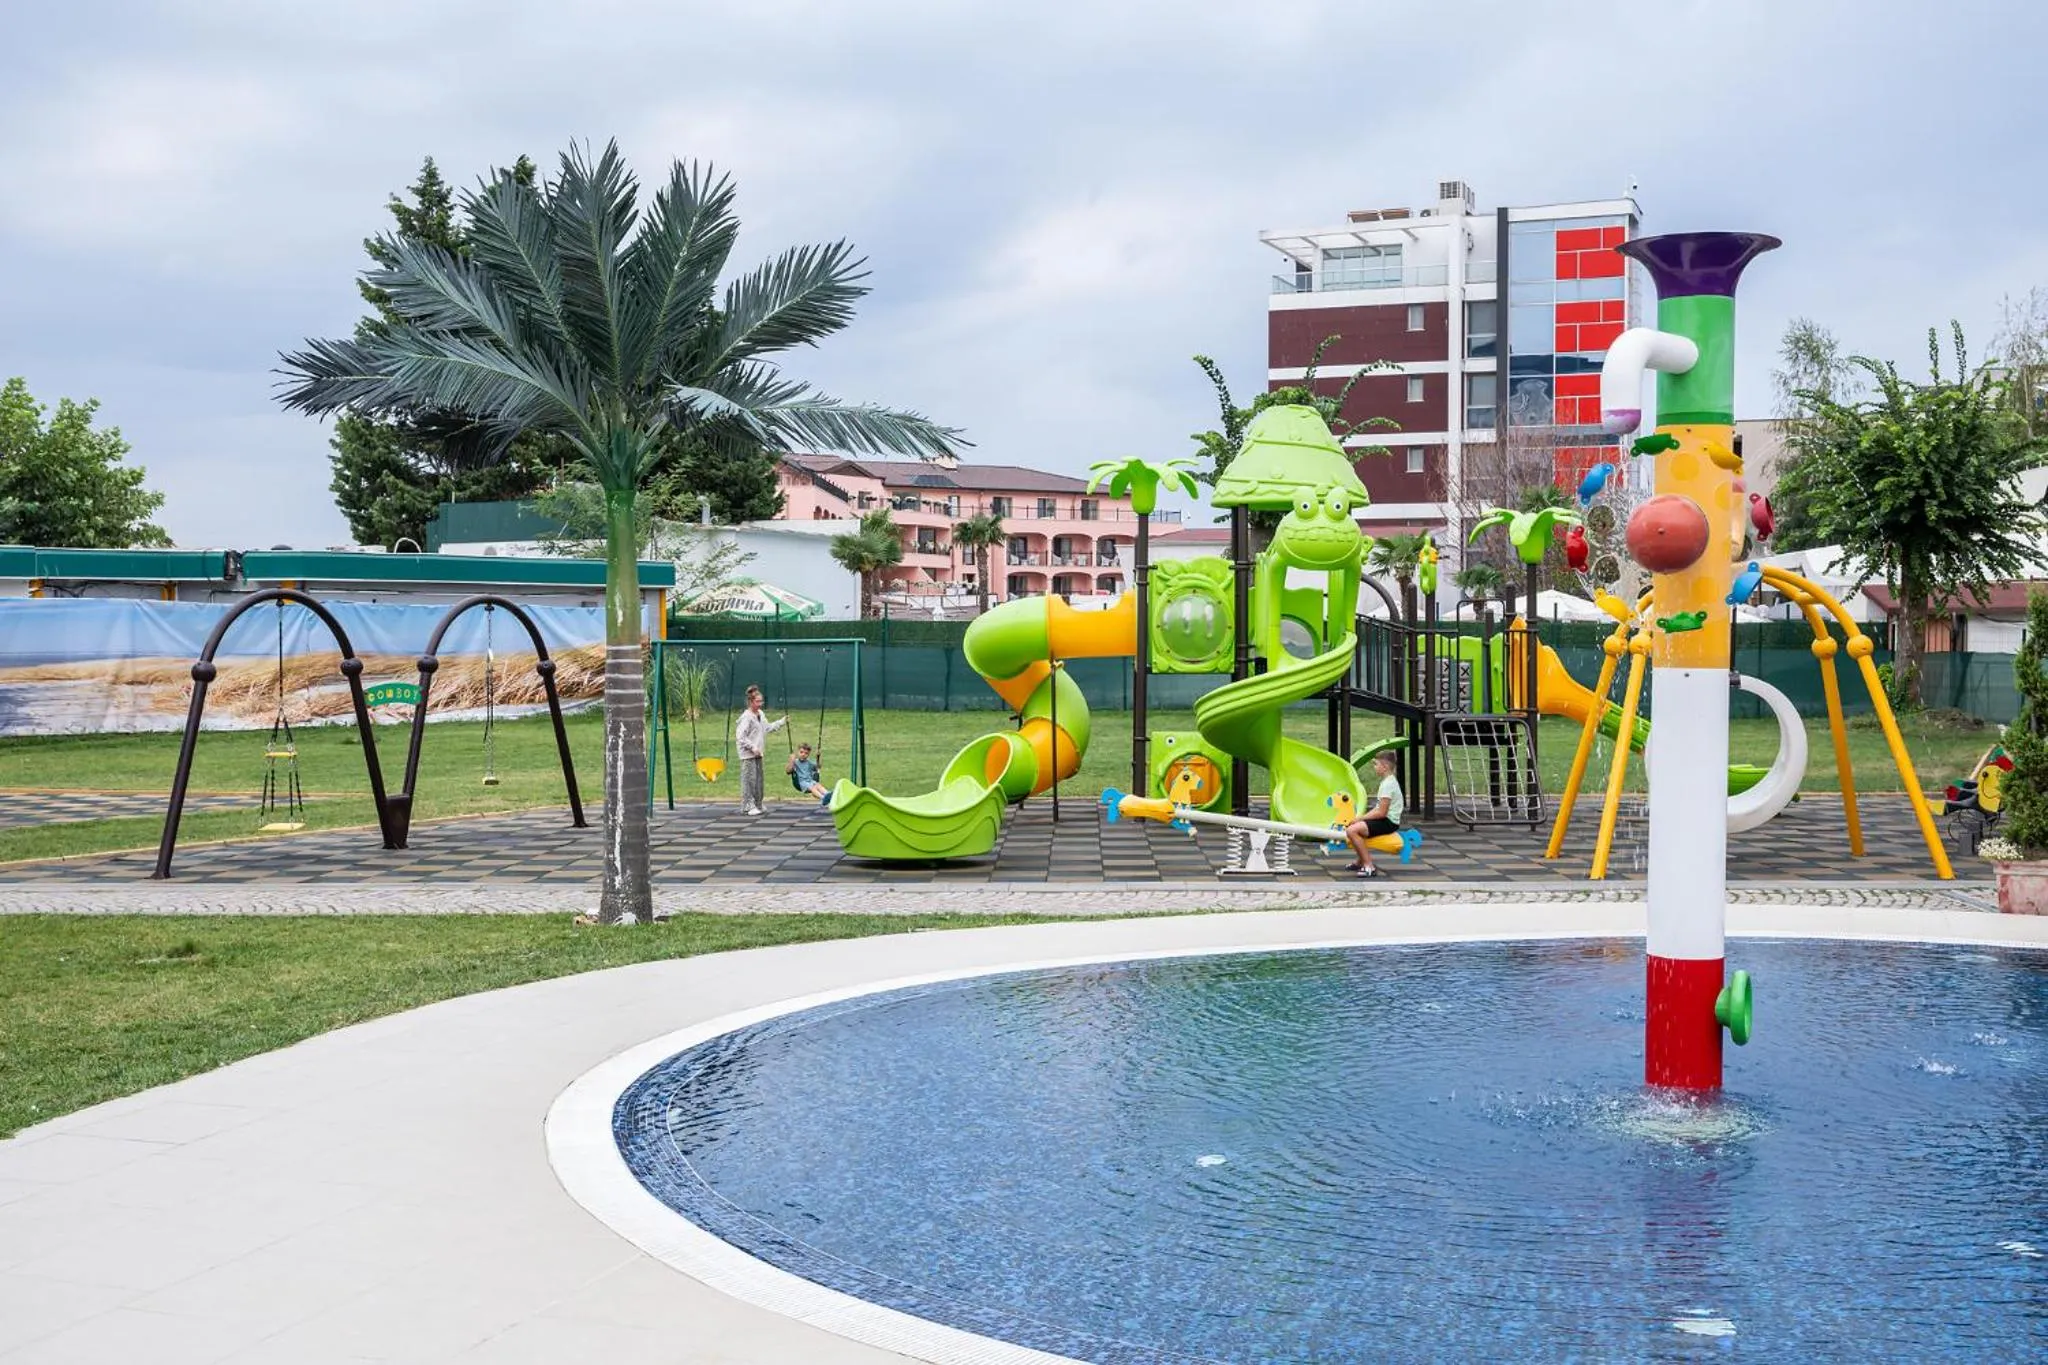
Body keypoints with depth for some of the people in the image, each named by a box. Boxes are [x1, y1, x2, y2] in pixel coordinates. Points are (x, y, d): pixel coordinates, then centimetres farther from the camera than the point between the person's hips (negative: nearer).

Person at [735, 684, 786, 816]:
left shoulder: (761, 715, 11)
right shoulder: (746, 717, -17)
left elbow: (768, 727, 28)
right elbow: (740, 736, -20)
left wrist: (782, 722, 26)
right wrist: (752, 747, -22)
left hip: (757, 754, 9)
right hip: (748, 755, -9)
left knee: (759, 780, 13)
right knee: (749, 779, -8)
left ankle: (757, 804, 23)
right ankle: (749, 806, -6)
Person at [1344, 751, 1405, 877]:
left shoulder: (1388, 784, -19)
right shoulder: (1388, 781, 14)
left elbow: (1381, 812, -22)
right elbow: (1378, 808, 16)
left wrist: (1360, 818, -13)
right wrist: (1361, 818, 5)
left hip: (1388, 822, -11)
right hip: (1386, 820, 11)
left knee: (1352, 830, -25)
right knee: (1350, 828, 21)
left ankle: (1369, 866, -23)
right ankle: (1361, 862, 25)